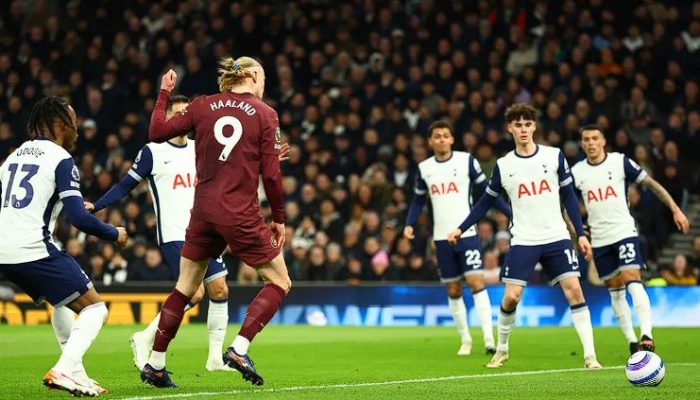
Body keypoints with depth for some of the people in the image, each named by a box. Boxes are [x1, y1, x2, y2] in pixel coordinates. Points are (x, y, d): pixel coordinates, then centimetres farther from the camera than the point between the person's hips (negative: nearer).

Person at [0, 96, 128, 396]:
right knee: (95, 309, -2)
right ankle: (63, 370, -20)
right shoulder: (61, 160, -6)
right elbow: (79, 219, -13)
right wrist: (115, 234, 3)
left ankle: (74, 373, 24)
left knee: (63, 302, 30)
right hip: (34, 250, -8)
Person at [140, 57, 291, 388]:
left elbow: (157, 133, 8)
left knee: (185, 289, 17)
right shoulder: (265, 114, -2)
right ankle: (238, 349, -7)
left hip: (203, 211, 4)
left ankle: (155, 365, 17)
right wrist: (278, 219, 4)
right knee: (280, 283, 9)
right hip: (240, 215, -4)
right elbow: (271, 174, -6)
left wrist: (164, 93, 21)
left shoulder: (202, 106, 5)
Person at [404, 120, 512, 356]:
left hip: (467, 233, -3)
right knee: (453, 290, 7)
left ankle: (488, 338, -16)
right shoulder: (424, 168, 7)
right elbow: (418, 201, 16)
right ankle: (465, 340, 19)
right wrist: (410, 224, -1)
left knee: (476, 281, -15)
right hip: (442, 238, 3)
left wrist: (511, 214, -4)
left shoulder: (467, 160, -2)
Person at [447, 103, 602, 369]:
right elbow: (486, 202, 13)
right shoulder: (503, 166, 3)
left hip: (556, 238, 0)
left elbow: (569, 196, 7)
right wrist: (461, 229, 8)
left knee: (574, 290, -12)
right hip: (523, 242, 0)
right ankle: (501, 350, 15)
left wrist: (581, 233, 2)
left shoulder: (554, 156, 2)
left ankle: (590, 355, -7)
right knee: (511, 296, -8)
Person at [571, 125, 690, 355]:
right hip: (599, 240, 3)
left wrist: (675, 210, -4)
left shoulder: (620, 162, -3)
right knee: (615, 291, 6)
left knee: (633, 281, -19)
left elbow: (651, 184, 0)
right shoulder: (576, 172, 4)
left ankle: (646, 335, -26)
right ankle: (632, 342, 14)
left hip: (625, 232, -3)